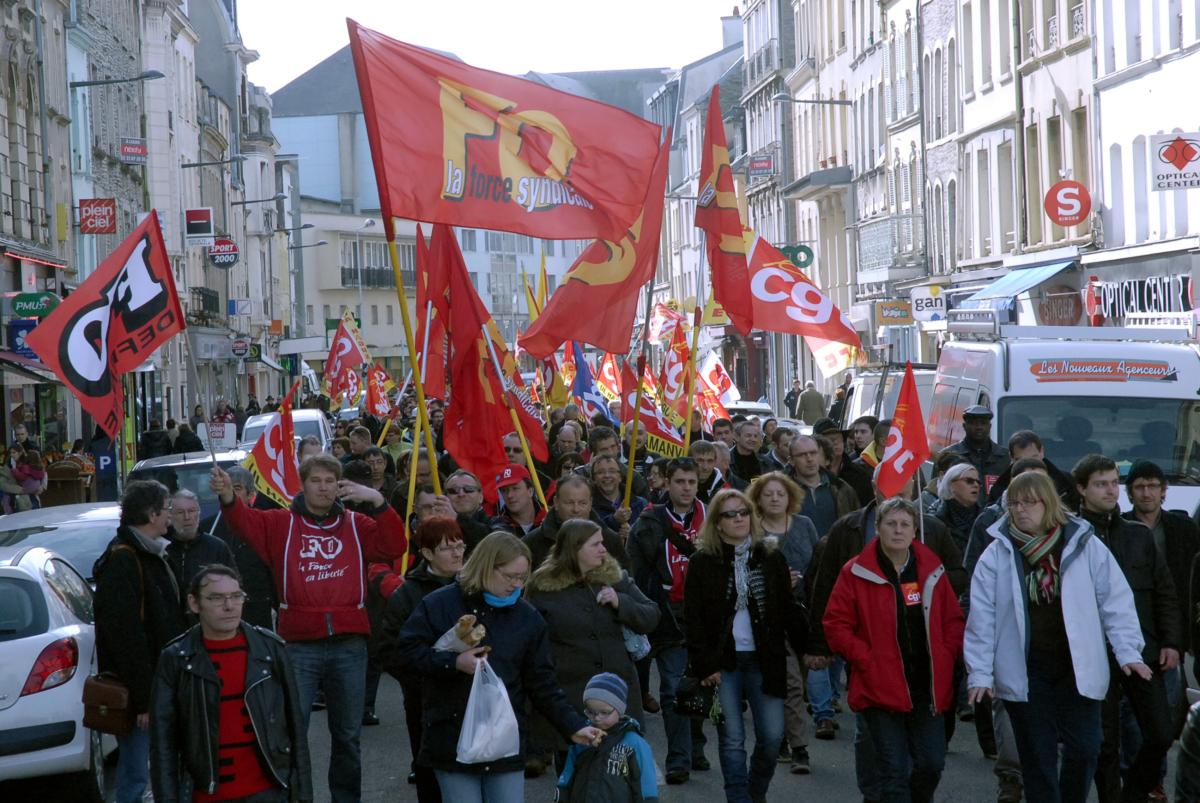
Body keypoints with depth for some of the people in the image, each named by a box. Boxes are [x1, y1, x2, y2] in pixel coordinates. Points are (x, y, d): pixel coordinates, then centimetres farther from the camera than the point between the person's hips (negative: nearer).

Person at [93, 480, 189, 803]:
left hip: (161, 686, 10)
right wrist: (143, 699, -24)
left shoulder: (151, 554, 16)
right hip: (138, 692, -10)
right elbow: (125, 635, -23)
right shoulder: (122, 560, -17)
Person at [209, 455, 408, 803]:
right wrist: (229, 498, -34)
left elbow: (394, 547, -4)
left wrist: (378, 502, -15)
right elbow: (246, 523, -13)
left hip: (349, 646, 2)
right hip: (299, 646, -2)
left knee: (348, 735, 13)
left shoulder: (357, 525, 10)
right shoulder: (281, 524, 5)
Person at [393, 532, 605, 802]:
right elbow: (406, 652, -5)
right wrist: (454, 662, -18)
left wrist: (574, 727, -2)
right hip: (453, 743, -2)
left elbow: (543, 686, 8)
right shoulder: (440, 605, -2)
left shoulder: (528, 617, 6)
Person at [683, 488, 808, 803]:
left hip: (764, 660, 2)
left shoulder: (771, 558, 6)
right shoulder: (702, 562, -1)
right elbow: (693, 620, -3)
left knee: (772, 736, 0)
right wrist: (704, 666, -9)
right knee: (732, 740, -2)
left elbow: (788, 611, 9)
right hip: (723, 662, -2)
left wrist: (806, 647, 2)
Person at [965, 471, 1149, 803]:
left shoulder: (1086, 546, -2)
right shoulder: (996, 554, -1)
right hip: (1024, 673, 0)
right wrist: (979, 673, -4)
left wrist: (1127, 651, -7)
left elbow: (1116, 601, 1)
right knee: (1037, 757, 5)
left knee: (1084, 749, 3)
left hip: (1078, 669, 0)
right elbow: (981, 618, -1)